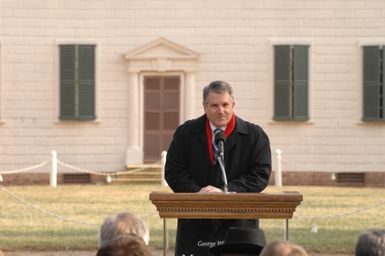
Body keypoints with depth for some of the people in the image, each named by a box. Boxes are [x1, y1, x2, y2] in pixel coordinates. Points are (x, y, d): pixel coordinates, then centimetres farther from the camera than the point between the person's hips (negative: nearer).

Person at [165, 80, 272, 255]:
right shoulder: (186, 133, 9)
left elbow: (261, 175, -4)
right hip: (195, 224, 1)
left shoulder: (254, 135, 3)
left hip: (238, 224, -1)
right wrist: (197, 193, -14)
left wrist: (224, 191, -16)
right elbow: (173, 170, 4)